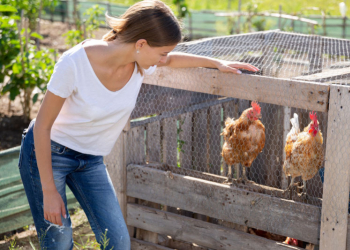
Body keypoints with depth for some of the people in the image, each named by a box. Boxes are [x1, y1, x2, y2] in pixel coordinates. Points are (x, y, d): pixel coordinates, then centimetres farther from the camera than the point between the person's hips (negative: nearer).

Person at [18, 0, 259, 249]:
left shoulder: (141, 63, -13)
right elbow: (42, 126, -20)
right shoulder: (75, 63, -29)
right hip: (46, 153, -5)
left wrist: (217, 63, 12)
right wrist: (49, 191, -19)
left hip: (91, 160, 5)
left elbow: (170, 60, 15)